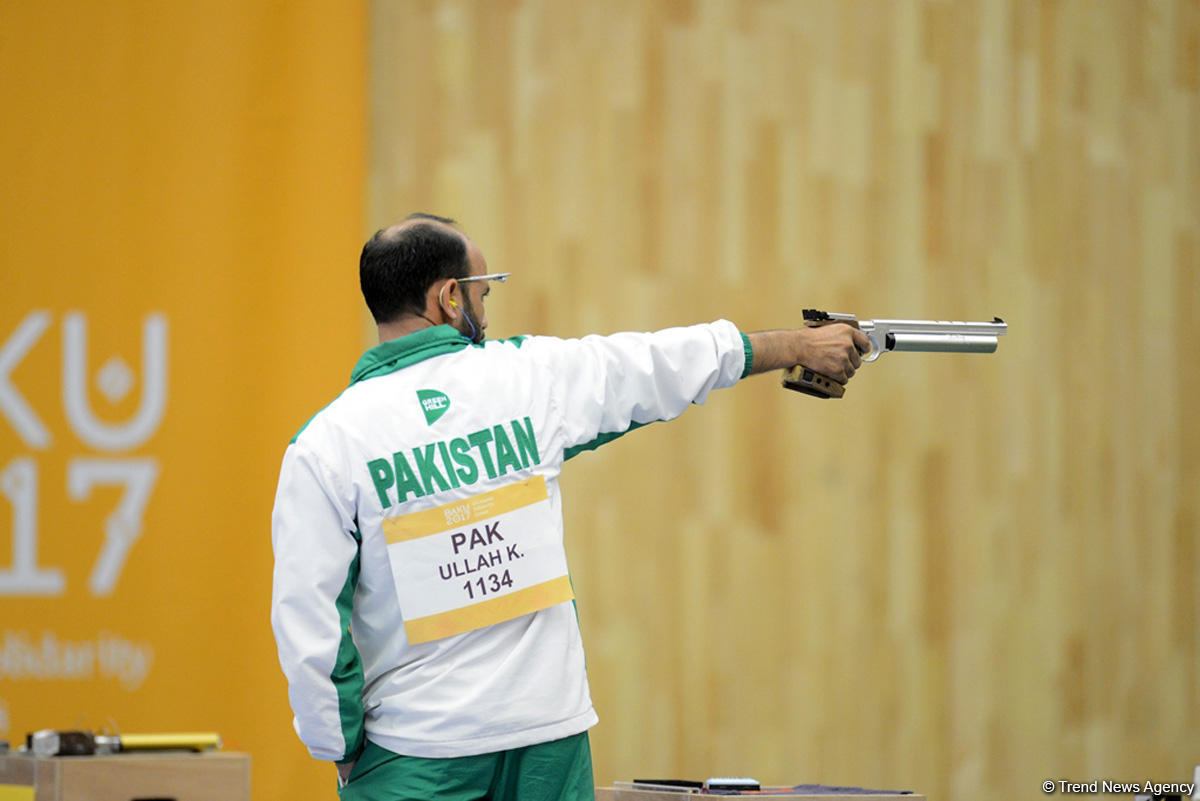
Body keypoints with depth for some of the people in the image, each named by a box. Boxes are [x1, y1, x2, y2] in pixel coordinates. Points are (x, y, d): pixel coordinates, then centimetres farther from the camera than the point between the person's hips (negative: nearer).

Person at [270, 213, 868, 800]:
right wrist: (800, 344, 28)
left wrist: (340, 750, 3)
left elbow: (306, 618, -8)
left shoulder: (324, 444, -7)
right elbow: (668, 362, 13)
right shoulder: (532, 376, -2)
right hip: (549, 731, 2)